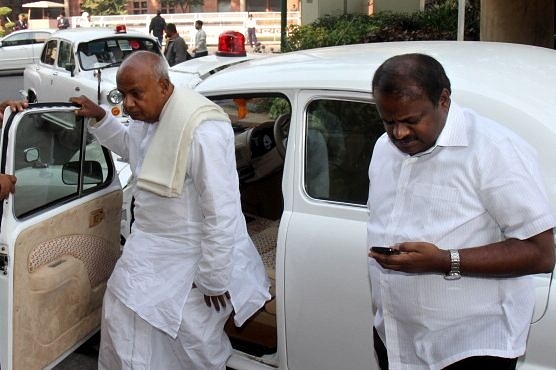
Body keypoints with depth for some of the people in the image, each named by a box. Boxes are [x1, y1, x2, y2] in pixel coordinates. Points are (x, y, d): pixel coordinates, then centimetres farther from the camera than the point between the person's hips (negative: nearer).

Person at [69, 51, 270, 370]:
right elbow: (128, 145, 24)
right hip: (152, 248, 8)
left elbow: (222, 211, -29)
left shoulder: (201, 129, -31)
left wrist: (214, 280, -23)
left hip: (193, 257, -8)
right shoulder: (149, 112, -1)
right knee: (124, 318, 20)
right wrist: (99, 118, 6)